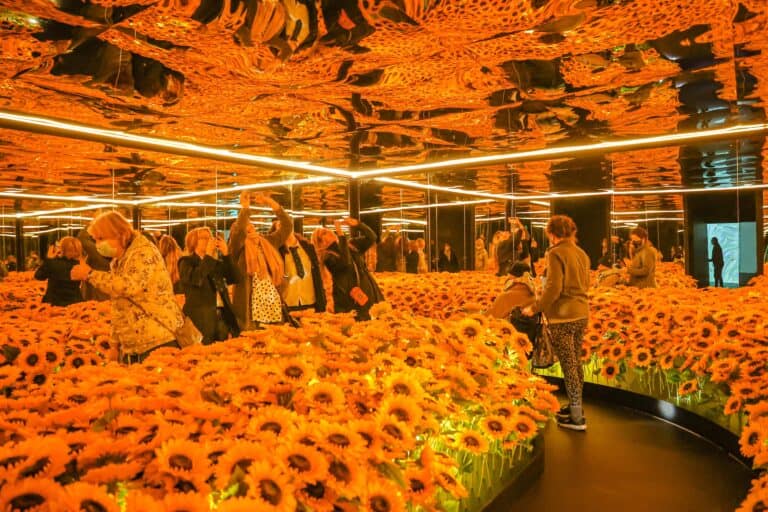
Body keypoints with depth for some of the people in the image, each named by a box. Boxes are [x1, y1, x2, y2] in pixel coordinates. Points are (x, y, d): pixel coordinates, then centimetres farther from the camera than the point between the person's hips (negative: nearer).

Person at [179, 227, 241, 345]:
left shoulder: (217, 261, 17)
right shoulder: (186, 262, 2)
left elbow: (236, 278, 5)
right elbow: (195, 280, -19)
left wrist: (226, 254, -2)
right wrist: (208, 255, -14)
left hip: (222, 315, 5)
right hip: (201, 318, -5)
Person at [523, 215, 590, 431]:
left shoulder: (556, 253, -13)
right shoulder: (582, 254, 10)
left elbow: (553, 289, -19)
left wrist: (534, 308, -9)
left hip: (563, 316, -8)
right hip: (581, 314, 8)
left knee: (568, 366, 0)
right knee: (576, 362, 18)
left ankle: (577, 418, 7)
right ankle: (576, 405, 32)